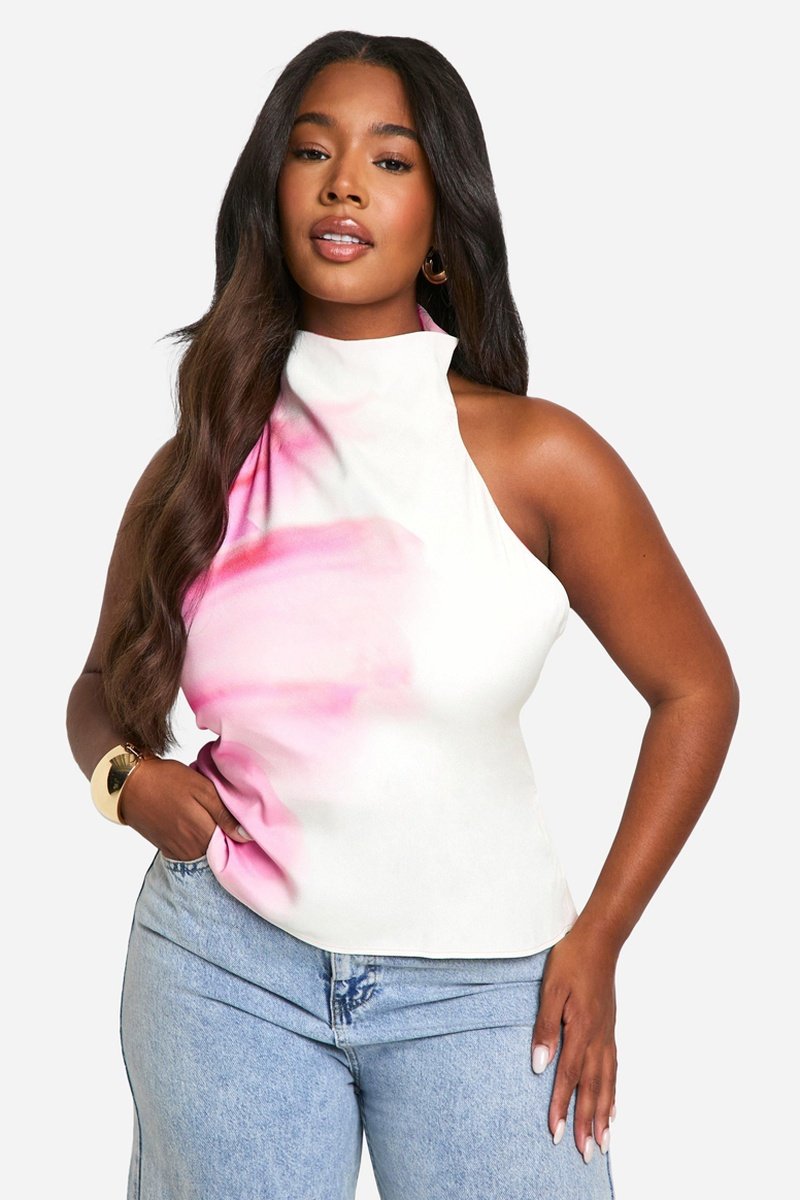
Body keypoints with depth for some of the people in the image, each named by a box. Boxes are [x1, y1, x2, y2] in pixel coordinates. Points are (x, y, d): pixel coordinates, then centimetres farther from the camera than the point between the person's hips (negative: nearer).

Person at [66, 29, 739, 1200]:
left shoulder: (538, 458, -7)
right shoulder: (199, 466, 2)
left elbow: (695, 690, 1)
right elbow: (104, 693, 16)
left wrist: (595, 943, -2)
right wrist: (125, 772, -7)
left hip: (483, 986, -2)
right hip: (225, 961, 2)